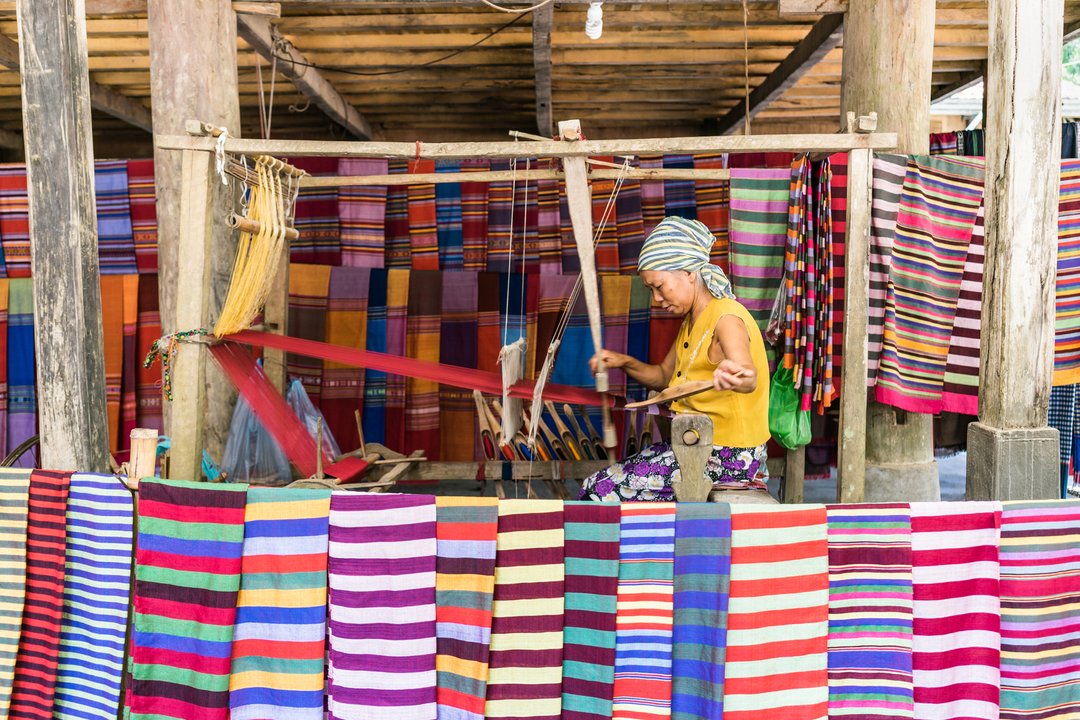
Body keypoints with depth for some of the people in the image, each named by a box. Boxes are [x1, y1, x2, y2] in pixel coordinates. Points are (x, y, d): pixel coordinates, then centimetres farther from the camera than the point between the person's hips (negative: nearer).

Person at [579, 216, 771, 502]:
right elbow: (664, 377, 21)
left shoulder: (726, 318, -19)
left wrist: (735, 376, -62)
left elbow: (749, 377, -38)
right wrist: (625, 363, 2)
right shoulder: (692, 321, 12)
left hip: (727, 456, -10)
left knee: (600, 490, -11)